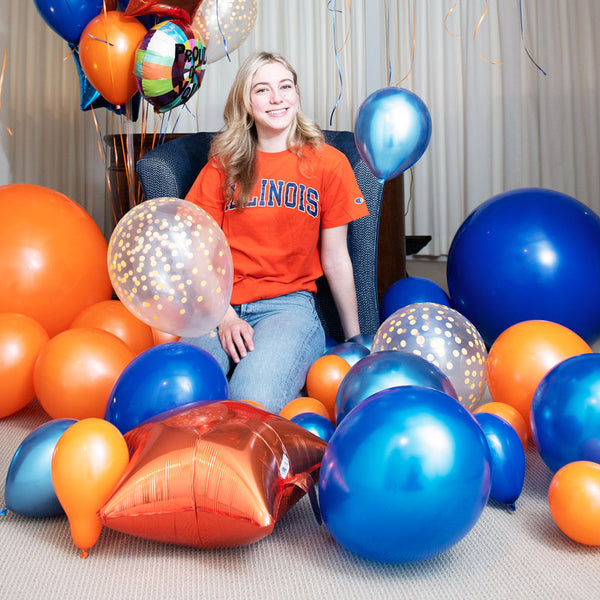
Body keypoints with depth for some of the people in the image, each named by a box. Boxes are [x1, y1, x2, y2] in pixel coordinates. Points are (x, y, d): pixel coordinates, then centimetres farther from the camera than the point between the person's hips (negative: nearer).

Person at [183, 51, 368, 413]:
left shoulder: (328, 162, 5)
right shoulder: (224, 165, 10)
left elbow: (335, 259, 7)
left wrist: (355, 339, 9)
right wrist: (224, 316, -11)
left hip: (288, 304, -1)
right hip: (222, 307, 2)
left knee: (255, 404, -29)